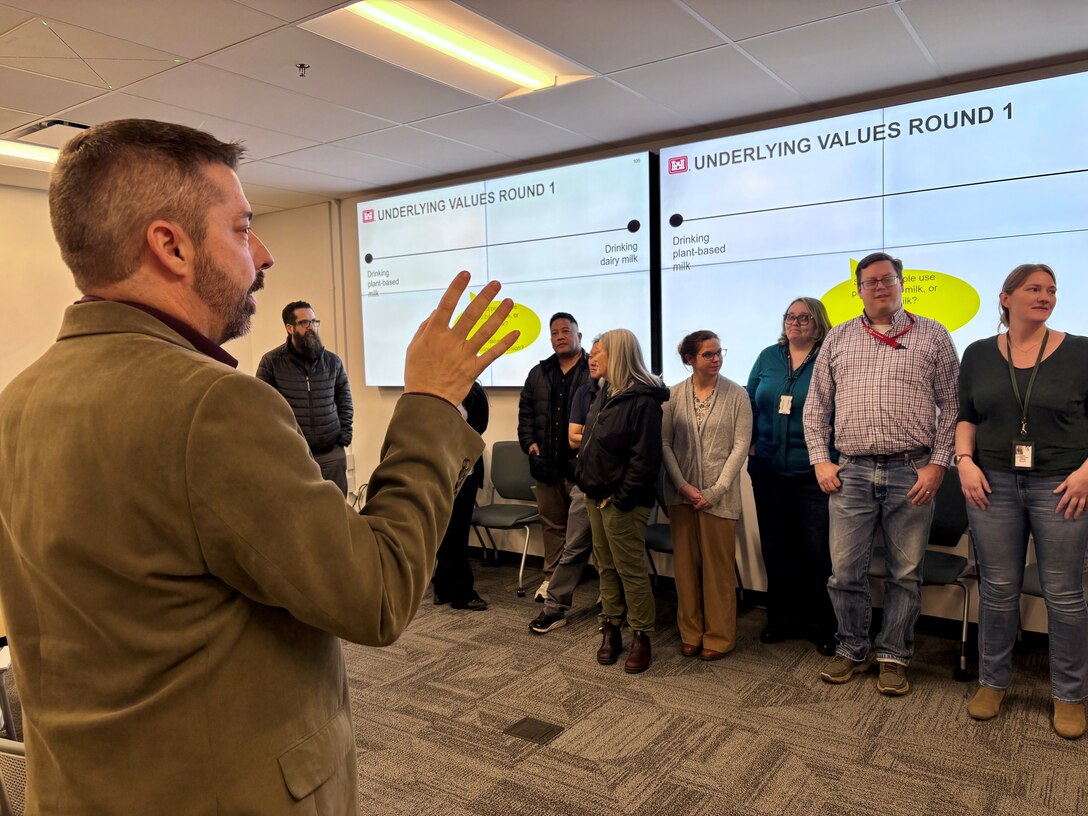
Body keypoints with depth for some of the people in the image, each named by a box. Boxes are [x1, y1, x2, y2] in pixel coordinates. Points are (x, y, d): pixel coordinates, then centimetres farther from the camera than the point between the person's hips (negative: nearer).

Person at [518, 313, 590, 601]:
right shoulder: (539, 373, 15)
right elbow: (525, 412, 18)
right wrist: (529, 443, 5)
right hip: (548, 464, 5)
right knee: (552, 522, 15)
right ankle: (552, 576, 27)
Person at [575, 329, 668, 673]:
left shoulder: (642, 400, -16)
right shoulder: (604, 393, 12)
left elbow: (646, 459, -19)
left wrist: (620, 498, -19)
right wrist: (586, 484, 10)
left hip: (622, 501, -8)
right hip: (596, 496, 9)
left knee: (630, 569, 1)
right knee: (606, 566, 15)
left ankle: (641, 636, 15)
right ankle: (611, 629, 26)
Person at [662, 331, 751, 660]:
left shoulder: (736, 395, -3)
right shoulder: (674, 395, 2)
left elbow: (740, 446, -6)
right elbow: (665, 443, 1)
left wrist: (716, 491, -11)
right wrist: (683, 485, -9)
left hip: (719, 495, -2)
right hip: (681, 493, 2)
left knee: (718, 566, 4)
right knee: (686, 563, 9)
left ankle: (719, 636, 17)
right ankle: (690, 633, 22)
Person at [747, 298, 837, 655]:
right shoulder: (768, 357, 8)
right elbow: (750, 403, 12)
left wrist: (833, 459, -9)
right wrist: (751, 443, 6)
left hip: (815, 471, -4)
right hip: (769, 468, 4)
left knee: (817, 549, 1)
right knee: (775, 546, 12)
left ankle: (823, 625, 18)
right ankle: (781, 618, 27)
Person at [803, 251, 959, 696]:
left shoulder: (932, 336, 6)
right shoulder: (838, 339, 11)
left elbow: (950, 404, 3)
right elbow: (816, 405, 11)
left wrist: (938, 463, -6)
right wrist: (820, 460, 2)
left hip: (912, 472, -1)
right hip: (851, 472, 1)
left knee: (905, 574, 8)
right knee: (845, 571, 5)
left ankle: (893, 656, 23)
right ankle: (852, 651, 24)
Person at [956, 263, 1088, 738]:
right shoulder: (979, 355, 6)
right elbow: (965, 416, 9)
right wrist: (965, 461, -5)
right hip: (994, 485, 2)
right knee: (998, 589, 8)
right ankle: (993, 682, 23)